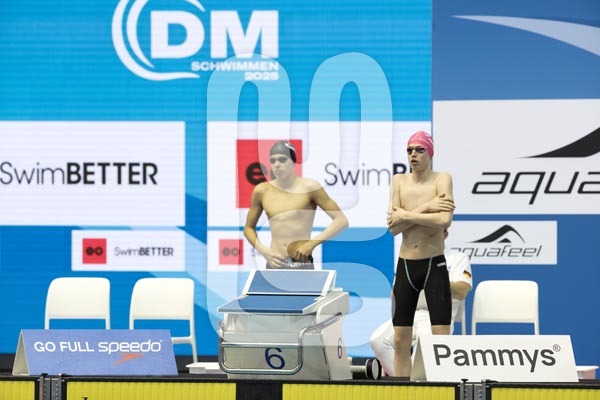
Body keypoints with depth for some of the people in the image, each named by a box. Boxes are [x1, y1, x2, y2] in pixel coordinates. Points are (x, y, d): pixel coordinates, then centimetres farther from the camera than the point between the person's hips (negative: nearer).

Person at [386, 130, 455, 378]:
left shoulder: (441, 179, -4)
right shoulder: (399, 181, 5)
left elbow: (445, 220, -22)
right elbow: (393, 227, -8)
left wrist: (407, 215, -15)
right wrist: (425, 208, -16)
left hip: (434, 266, -4)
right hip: (405, 266, 4)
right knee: (400, 341, 6)